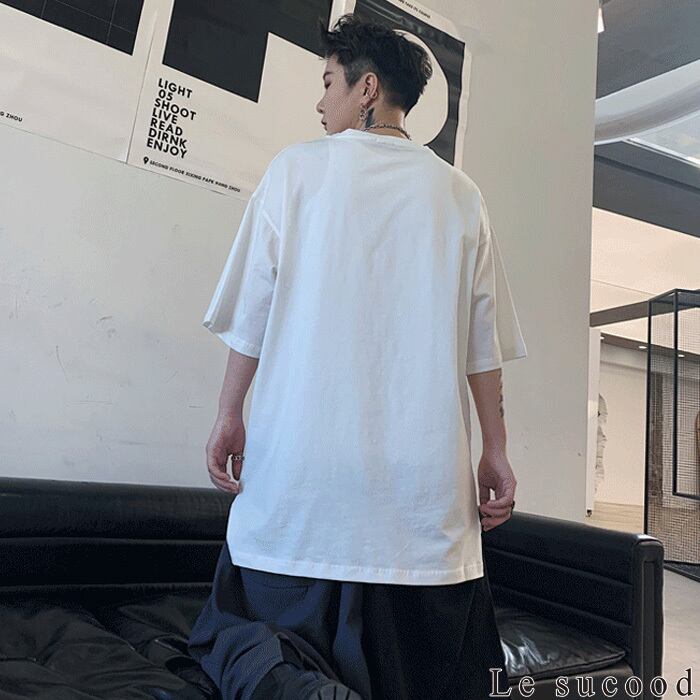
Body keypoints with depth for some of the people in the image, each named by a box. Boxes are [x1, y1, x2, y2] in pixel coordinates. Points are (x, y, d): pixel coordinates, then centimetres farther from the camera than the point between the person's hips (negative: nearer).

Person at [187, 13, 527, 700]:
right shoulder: (461, 194, 11)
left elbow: (252, 309, 1)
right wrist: (495, 453, 12)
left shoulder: (298, 166, 5)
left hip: (303, 464, -2)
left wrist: (229, 415, 9)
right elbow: (484, 345, 7)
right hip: (427, 479, 3)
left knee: (243, 625, 14)